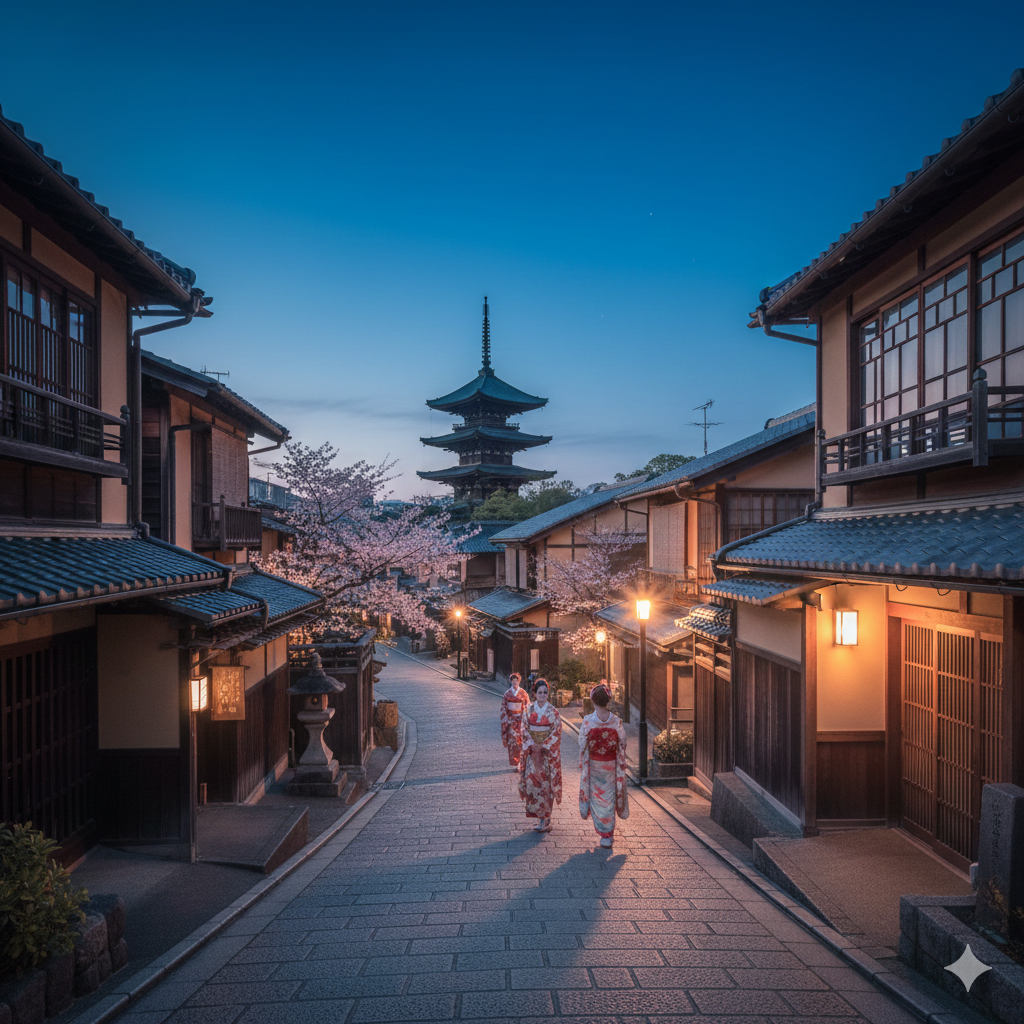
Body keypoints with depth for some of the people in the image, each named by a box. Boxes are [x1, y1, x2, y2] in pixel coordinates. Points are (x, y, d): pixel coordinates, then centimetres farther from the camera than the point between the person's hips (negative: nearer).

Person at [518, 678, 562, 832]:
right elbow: (525, 730, 2)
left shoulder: (553, 712, -3)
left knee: (545, 783, -3)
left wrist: (543, 746, -12)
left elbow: (556, 733, -5)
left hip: (548, 752, -2)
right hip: (531, 751, 2)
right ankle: (541, 816, 10)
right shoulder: (528, 710, 4)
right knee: (532, 781, -1)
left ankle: (545, 819, 3)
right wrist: (532, 746, -10)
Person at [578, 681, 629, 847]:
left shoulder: (588, 721, -18)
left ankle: (604, 832, 18)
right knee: (609, 798, 14)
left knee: (597, 797, 14)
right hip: (611, 766, 1)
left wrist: (582, 765, 3)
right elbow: (622, 746, -4)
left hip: (594, 765, -1)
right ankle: (608, 835, 19)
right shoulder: (617, 721, -13)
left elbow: (582, 745, -11)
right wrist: (621, 765, 10)